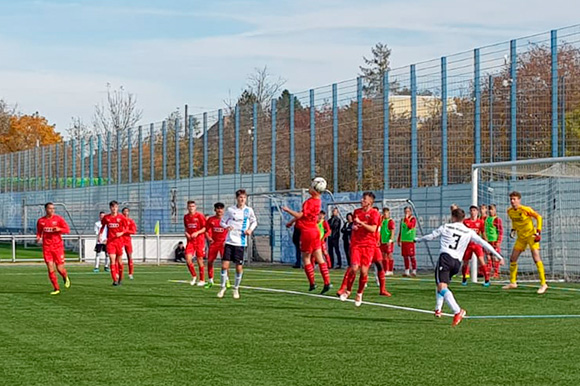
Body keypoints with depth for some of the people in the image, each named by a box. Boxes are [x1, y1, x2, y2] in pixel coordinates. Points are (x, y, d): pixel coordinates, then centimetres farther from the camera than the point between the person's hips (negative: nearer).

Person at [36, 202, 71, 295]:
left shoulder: (58, 219, -1)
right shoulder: (41, 221, 6)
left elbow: (67, 229, -1)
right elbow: (39, 232, 18)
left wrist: (59, 229, -20)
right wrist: (38, 238, -4)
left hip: (58, 246, -1)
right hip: (47, 247, 2)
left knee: (60, 268, -2)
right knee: (50, 269, -6)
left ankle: (65, 278, 33)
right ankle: (56, 288, 3)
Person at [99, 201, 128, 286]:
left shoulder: (121, 217, -2)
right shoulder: (106, 218, 3)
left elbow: (126, 228, 5)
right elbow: (103, 226, 19)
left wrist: (121, 233, -13)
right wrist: (100, 234, 4)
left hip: (119, 240, 0)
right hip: (110, 241, 0)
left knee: (119, 261, 7)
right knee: (112, 260, -11)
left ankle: (120, 278, 27)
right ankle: (115, 280, -13)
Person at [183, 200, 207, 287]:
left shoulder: (200, 216, -7)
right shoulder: (186, 217, 8)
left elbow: (205, 228, -6)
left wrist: (197, 233, -19)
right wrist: (186, 233, 1)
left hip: (199, 240, -4)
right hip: (190, 240, 4)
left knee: (200, 260, 1)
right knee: (188, 258, -11)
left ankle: (202, 280, 13)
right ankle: (194, 276, 9)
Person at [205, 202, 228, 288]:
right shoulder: (211, 220, 4)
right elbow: (207, 231, 8)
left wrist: (226, 240, -14)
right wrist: (208, 238, -10)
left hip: (223, 242, -3)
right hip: (213, 242, 3)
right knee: (210, 261, 0)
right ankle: (210, 281, 11)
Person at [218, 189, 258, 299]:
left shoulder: (249, 210, 2)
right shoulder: (230, 210, 2)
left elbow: (254, 222, 18)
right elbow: (222, 222, 11)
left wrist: (250, 229, -2)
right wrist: (227, 226, -11)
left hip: (241, 243, 0)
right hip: (229, 241, 0)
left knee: (239, 267, 1)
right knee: (225, 265, -8)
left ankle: (236, 289, 19)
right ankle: (223, 287, 9)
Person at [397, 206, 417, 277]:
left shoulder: (413, 219, -2)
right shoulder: (402, 220, 18)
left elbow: (410, 226, -22)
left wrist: (407, 218, -19)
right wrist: (398, 240, 21)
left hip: (410, 240, -7)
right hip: (403, 240, 7)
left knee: (411, 256, -7)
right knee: (405, 256, 8)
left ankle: (414, 271, -4)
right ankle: (406, 271, 13)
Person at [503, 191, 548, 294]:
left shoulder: (525, 209, -20)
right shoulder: (509, 211, -1)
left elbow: (538, 217, -11)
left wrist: (538, 231, -16)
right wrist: (513, 229, 4)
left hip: (531, 235, -7)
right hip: (521, 237, 7)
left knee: (536, 258, -16)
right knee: (512, 259, 5)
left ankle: (543, 284, -14)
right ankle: (513, 283, 19)